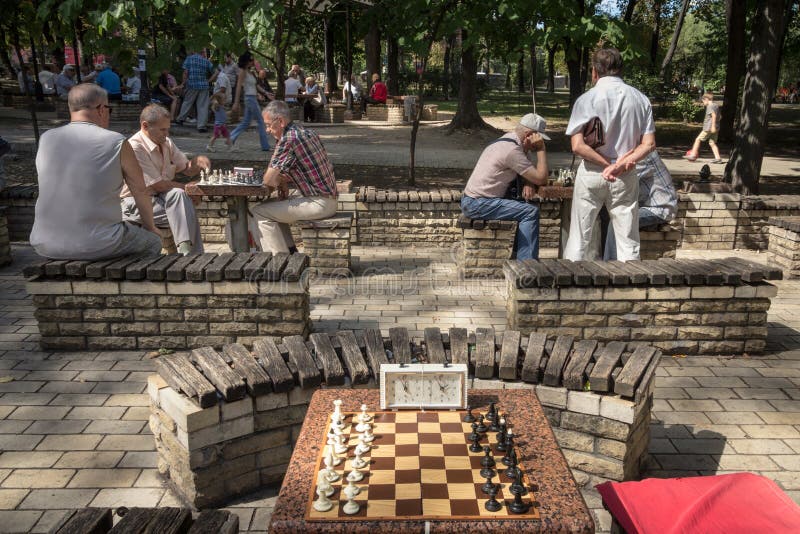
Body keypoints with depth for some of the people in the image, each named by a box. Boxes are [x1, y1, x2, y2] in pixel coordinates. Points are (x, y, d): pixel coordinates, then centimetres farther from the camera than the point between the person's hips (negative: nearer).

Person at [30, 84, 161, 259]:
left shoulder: (46, 139, 4)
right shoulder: (117, 143, -9)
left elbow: (53, 189, 17)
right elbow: (140, 191, 2)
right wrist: (150, 227, 20)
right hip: (98, 247, -5)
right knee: (153, 242, 21)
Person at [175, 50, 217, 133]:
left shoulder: (188, 59, 5)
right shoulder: (206, 61, 12)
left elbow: (185, 72, -4)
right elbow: (215, 73, 10)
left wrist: (184, 83, 1)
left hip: (191, 85, -1)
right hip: (204, 86, 1)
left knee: (187, 102, 15)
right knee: (203, 106, 1)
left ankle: (180, 119, 25)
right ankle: (201, 126, -3)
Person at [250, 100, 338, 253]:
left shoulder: (288, 139, -18)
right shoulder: (306, 132, 12)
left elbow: (268, 180, -17)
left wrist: (280, 182, 4)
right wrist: (283, 181, 6)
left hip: (318, 203, -10)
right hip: (328, 198, 10)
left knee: (259, 211, -5)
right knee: (273, 207, 24)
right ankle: (291, 251, 24)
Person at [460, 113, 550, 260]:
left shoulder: (506, 142, 12)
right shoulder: (512, 150, -20)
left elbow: (531, 173, 18)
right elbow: (541, 179, -17)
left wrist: (528, 184, -4)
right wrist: (541, 149, -10)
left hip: (472, 201, 10)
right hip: (477, 204, -10)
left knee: (527, 206, 16)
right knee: (530, 212, -14)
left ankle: (517, 253, 20)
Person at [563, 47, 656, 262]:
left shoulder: (587, 99, -9)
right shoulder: (640, 99, 2)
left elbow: (578, 146, -17)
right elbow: (649, 144, -4)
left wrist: (606, 163, -9)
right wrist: (622, 164, -12)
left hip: (592, 174, -2)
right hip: (626, 178, 3)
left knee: (580, 237, 7)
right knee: (628, 241, 9)